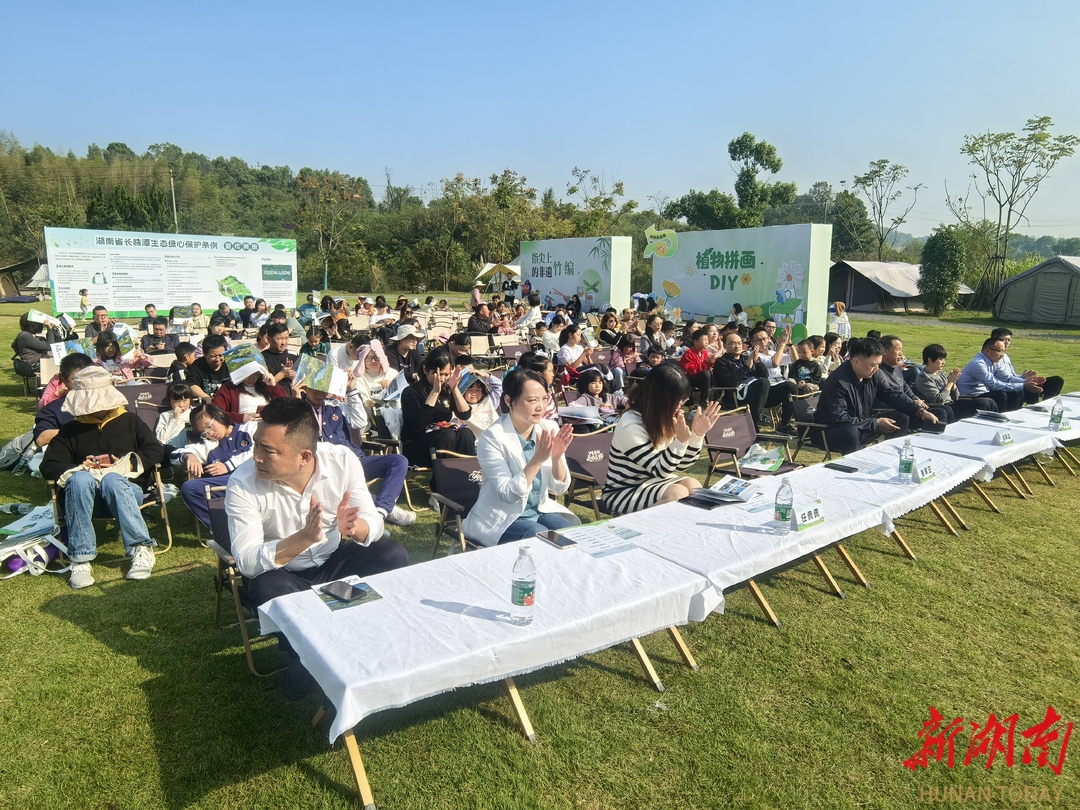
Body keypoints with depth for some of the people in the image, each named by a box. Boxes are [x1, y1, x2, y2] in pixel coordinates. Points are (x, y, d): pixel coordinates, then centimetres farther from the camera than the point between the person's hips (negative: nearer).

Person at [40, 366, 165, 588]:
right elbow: (48, 466, 9)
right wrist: (80, 468, -11)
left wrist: (128, 465, -11)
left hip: (125, 488, -1)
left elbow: (156, 450, 6)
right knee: (80, 478, -34)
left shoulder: (130, 421, 18)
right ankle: (80, 558, -36)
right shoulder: (71, 430, 19)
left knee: (112, 479, -37)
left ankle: (141, 549, -37)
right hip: (86, 492, 1)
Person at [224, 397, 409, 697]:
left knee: (393, 556, -22)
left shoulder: (342, 461, -17)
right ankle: (302, 658, -3)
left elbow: (374, 527, -15)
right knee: (269, 590, -35)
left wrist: (353, 527, -41)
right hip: (282, 573, -2)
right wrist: (304, 537, -44)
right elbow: (247, 561, -28)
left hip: (334, 561, 2)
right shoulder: (242, 485, -22)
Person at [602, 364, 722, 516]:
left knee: (693, 486, -18)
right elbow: (659, 471, -23)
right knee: (678, 493, -27)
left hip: (652, 481, 7)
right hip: (623, 493, -7)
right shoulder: (630, 427, -26)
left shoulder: (665, 419, -3)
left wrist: (697, 434, -14)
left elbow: (680, 466, -2)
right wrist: (680, 440, -36)